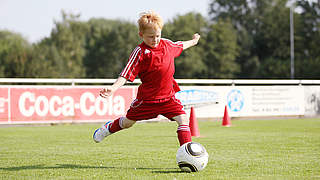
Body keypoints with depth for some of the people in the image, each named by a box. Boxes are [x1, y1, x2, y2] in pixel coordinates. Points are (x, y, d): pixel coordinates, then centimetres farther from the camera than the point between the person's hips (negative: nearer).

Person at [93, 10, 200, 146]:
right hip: (147, 97, -3)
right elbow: (127, 74, -25)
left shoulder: (167, 44, 0)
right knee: (127, 122, 18)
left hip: (168, 96, 4)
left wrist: (193, 42, 42)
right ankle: (109, 128, 51)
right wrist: (113, 88, -40)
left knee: (183, 120, -16)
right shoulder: (140, 52, -19)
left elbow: (180, 46, 25)